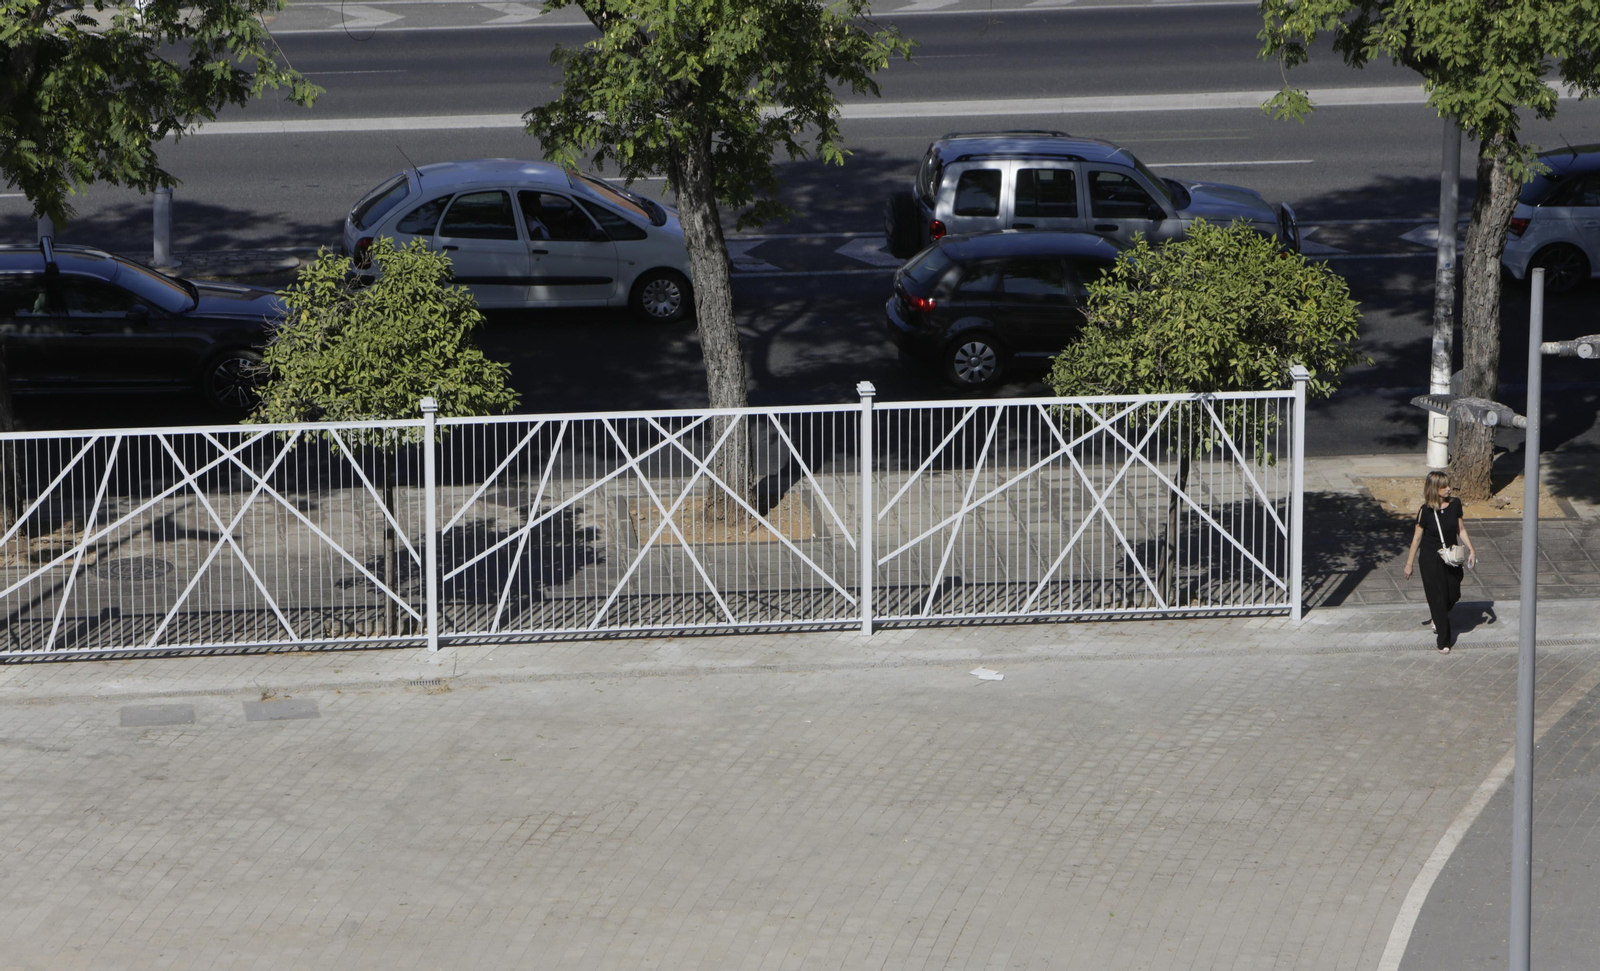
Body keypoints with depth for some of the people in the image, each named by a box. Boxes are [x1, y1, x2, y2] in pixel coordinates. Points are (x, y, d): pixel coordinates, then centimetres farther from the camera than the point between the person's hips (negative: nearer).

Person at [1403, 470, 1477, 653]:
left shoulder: (1455, 504, -6)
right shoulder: (1426, 511, -17)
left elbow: (1461, 530, 6)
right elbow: (1417, 538, -8)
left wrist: (1471, 550, -2)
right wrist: (1409, 563, -3)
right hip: (1430, 559, -4)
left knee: (1453, 595, 11)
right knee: (1437, 597, 2)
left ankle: (1436, 619, 42)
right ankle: (1443, 640, 14)